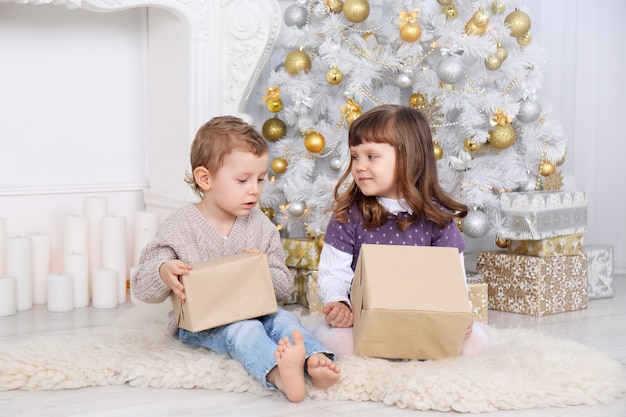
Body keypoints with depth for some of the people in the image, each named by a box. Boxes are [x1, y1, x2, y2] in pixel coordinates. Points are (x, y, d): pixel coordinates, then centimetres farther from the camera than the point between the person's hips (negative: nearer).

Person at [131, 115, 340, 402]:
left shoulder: (261, 226, 6)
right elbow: (141, 287, -6)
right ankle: (278, 372, -63)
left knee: (285, 319, -25)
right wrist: (163, 273, -30)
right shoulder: (179, 228, -5)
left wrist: (265, 271, -16)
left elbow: (284, 287, 8)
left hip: (254, 311, 5)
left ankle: (314, 362, -52)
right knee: (243, 329, -34)